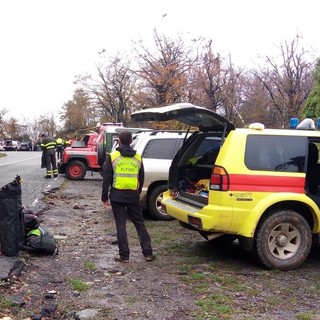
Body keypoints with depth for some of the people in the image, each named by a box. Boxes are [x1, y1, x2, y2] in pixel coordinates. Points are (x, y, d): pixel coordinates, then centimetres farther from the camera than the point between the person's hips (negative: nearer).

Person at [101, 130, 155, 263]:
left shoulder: (112, 157, -5)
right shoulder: (138, 158, 6)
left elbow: (106, 178, -5)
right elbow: (141, 179, 13)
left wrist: (104, 197, 2)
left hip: (117, 195, -3)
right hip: (133, 195, 3)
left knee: (121, 225, 4)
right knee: (139, 223, 12)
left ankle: (124, 255, 7)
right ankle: (148, 253, 12)